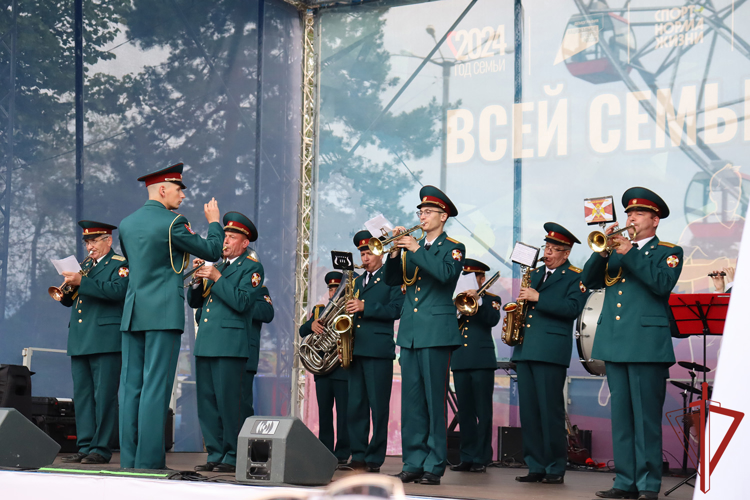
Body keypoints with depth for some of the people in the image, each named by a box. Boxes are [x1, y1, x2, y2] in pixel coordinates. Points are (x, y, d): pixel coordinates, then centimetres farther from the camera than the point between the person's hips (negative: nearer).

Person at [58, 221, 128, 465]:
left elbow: (117, 290, -19)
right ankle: (84, 447, 9)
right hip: (79, 341, 8)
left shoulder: (119, 265, 1)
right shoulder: (85, 266, 23)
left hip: (105, 341, -7)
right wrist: (69, 285, -1)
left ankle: (101, 449, -6)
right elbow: (67, 300, 21)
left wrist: (82, 282, -21)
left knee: (104, 396, -8)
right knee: (82, 396, 6)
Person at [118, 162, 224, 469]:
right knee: (155, 387, -6)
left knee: (130, 386, 7)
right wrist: (214, 221, 17)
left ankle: (129, 459, 7)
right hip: (163, 313, -7)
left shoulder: (127, 223, 13)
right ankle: (149, 461, -6)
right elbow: (212, 251, -1)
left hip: (132, 313, 7)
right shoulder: (172, 223, -8)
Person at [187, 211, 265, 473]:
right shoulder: (216, 266, 22)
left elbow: (242, 302, -15)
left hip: (230, 344, -7)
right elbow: (194, 302, 19)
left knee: (228, 402, -8)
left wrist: (216, 278, -15)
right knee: (206, 402, 7)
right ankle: (215, 454, 13)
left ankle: (233, 457, -2)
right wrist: (198, 277, 2)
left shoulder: (252, 268, 0)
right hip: (205, 343, 7)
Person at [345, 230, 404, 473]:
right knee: (355, 406, 4)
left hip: (379, 351, -6)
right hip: (356, 350, 6)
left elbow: (395, 309, -10)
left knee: (378, 407, -6)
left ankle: (375, 458, -3)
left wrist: (365, 307, -17)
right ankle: (358, 455, 9)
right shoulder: (358, 282, 22)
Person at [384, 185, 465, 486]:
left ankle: (434, 466, -3)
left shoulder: (453, 248, 2)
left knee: (434, 401, -6)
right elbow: (392, 280, 10)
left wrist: (416, 249, -18)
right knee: (411, 401, 5)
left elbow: (446, 273, -18)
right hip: (409, 333, 6)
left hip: (436, 333, -5)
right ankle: (413, 463, 10)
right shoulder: (411, 249, 18)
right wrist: (395, 252, -5)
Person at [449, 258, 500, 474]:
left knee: (483, 411, -4)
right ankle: (467, 457, 10)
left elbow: (494, 319, -12)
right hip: (460, 360, 4)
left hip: (482, 361, -4)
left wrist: (478, 300, -24)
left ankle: (482, 458, -1)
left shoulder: (491, 299, 7)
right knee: (465, 411, 6)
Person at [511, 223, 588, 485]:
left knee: (550, 410, -6)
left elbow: (572, 308, -14)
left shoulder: (576, 277, 1)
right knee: (528, 410, 5)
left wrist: (538, 297, -17)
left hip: (551, 351, -6)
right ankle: (536, 466, 10)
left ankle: (556, 468, 0)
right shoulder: (535, 273, 21)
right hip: (524, 348, 7)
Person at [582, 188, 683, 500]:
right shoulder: (616, 252, 20)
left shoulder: (668, 252, 5)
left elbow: (662, 283, -14)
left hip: (647, 344, -5)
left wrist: (630, 253, -15)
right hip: (614, 344, 5)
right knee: (621, 417, 7)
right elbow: (588, 280, 10)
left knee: (646, 418, -6)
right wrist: (602, 252, -6)